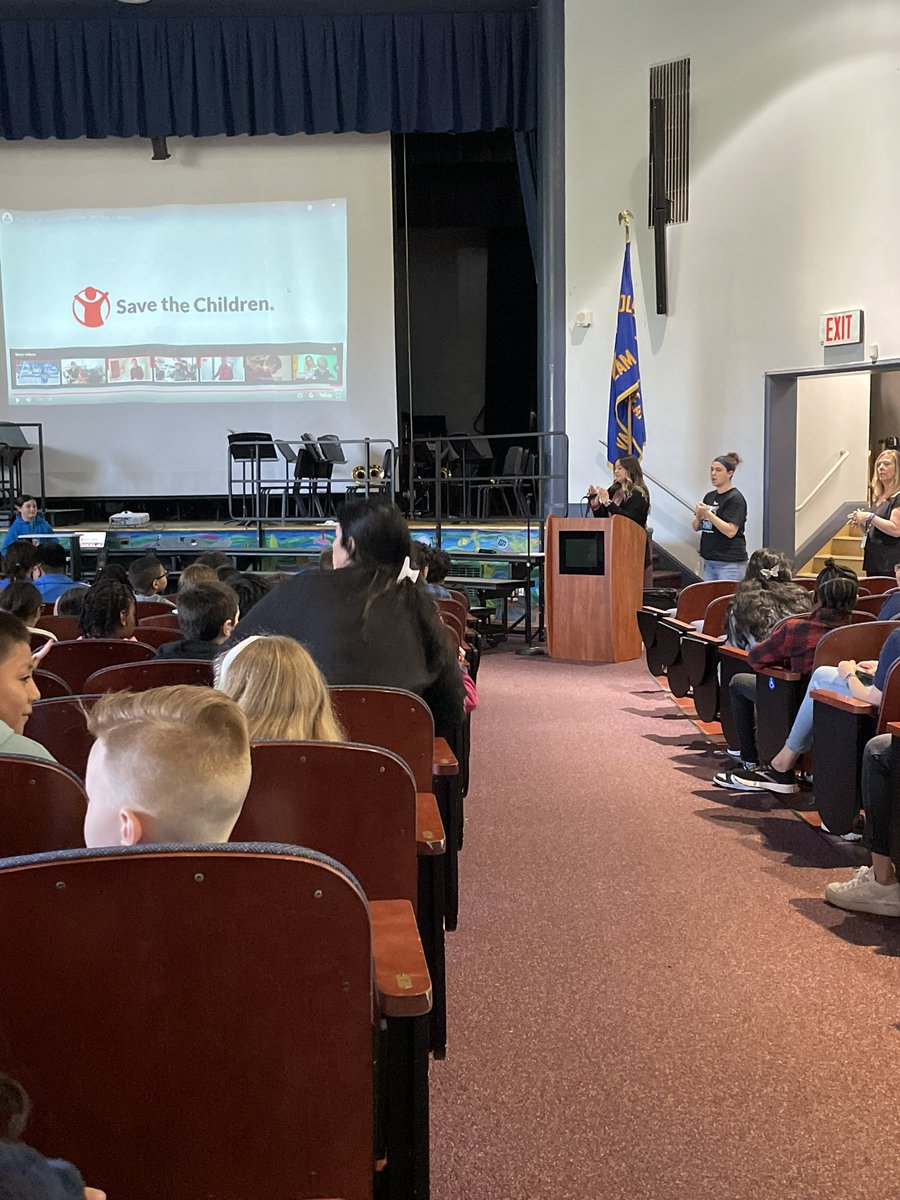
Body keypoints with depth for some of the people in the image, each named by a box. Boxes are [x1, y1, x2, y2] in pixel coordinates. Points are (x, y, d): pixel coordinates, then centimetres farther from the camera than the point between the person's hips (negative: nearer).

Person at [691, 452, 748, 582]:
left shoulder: (735, 498, -8)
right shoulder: (709, 496, 13)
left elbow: (731, 531, -18)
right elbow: (696, 528, 16)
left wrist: (708, 514, -21)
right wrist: (698, 517, -6)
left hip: (729, 563, -7)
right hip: (708, 561, 7)